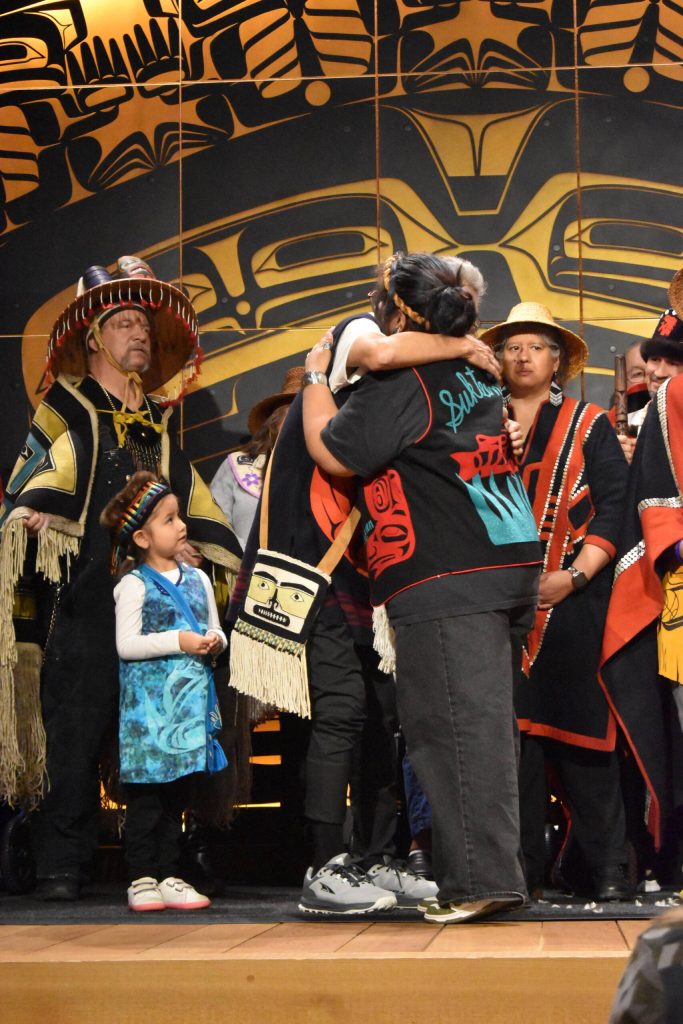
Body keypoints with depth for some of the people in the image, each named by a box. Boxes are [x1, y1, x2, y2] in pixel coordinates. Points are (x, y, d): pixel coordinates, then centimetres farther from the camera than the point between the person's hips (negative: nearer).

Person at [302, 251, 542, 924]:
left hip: (446, 581, -9)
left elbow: (333, 454, -9)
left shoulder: (404, 382, -10)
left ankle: (482, 877, -10)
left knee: (459, 728, -9)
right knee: (482, 726, 12)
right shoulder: (477, 373, 17)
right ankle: (487, 874, 16)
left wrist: (316, 376, 4)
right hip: (509, 568, 9)